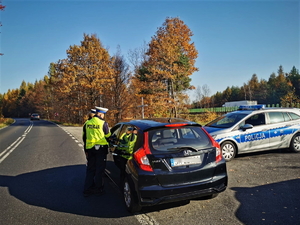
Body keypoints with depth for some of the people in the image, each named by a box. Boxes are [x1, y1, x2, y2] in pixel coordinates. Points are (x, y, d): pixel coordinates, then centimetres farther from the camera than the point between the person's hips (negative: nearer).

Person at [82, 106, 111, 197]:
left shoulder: (87, 123, 6)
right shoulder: (103, 123, -11)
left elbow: (84, 138, 12)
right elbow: (108, 136, -3)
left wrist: (86, 150, 19)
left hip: (90, 149, 5)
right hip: (101, 148, -5)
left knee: (90, 169, 14)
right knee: (99, 169, 7)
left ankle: (87, 189, 17)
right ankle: (98, 189, 16)